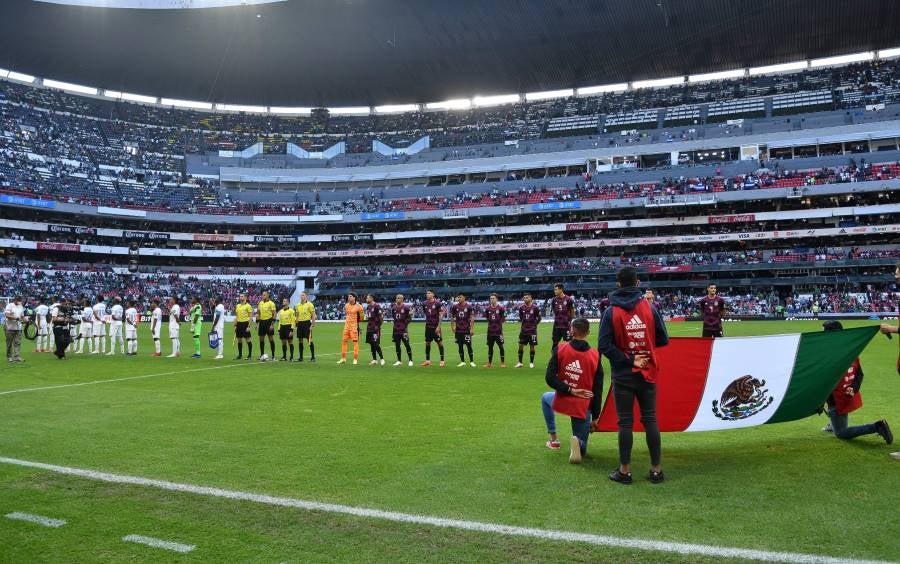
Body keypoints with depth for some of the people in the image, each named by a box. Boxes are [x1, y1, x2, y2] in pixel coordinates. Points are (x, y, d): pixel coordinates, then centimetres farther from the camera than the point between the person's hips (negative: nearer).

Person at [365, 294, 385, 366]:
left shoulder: (376, 306, -13)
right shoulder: (368, 307, 13)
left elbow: (381, 316, -14)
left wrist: (379, 325, -10)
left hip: (375, 328, -9)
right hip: (369, 327, 9)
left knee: (376, 344, -9)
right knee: (371, 344, 9)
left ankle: (382, 359, 0)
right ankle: (374, 360, 16)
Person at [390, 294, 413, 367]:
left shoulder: (406, 307, -8)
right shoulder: (393, 308, 8)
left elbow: (409, 318, -4)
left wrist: (405, 322, -12)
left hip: (403, 329, -6)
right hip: (396, 329, 6)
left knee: (407, 344, -4)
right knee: (397, 345, 9)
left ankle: (410, 360, 5)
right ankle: (399, 361, 18)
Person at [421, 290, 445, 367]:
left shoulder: (437, 303, -10)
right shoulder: (425, 304, 5)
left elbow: (441, 315, -11)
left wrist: (438, 326, -15)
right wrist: (428, 322, 13)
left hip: (436, 326, -5)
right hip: (428, 326, 5)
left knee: (440, 343, 0)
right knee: (427, 343, 8)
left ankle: (442, 360, 6)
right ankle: (427, 360, 15)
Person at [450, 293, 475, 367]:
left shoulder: (469, 307, -3)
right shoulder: (454, 307, 4)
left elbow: (472, 318, -3)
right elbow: (452, 318, 13)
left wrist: (472, 329, -8)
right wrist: (452, 326, 5)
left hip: (467, 330, -3)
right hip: (458, 330, 3)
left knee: (469, 345, -2)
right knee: (460, 346, 6)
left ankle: (471, 362, 5)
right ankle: (462, 361, 14)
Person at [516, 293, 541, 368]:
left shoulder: (535, 308, -8)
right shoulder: (521, 307, 1)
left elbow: (539, 318, 3)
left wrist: (534, 324, -1)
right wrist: (521, 320, 3)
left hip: (532, 330, -3)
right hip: (523, 329, 3)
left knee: (532, 346, 3)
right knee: (520, 345, 2)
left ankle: (531, 363, 15)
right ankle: (520, 362, 12)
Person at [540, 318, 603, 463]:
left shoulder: (560, 349, -8)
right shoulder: (595, 356, -6)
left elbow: (549, 378, -14)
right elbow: (597, 391, -2)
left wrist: (570, 390, -12)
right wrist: (595, 417, 5)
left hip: (561, 401, 0)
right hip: (583, 407, 0)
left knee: (545, 397, 38)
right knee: (581, 449, 17)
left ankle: (553, 439, 31)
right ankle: (577, 441, -21)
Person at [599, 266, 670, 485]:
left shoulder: (611, 312, -8)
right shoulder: (650, 308, -3)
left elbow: (604, 345, -16)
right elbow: (663, 340, 1)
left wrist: (628, 360, -11)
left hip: (623, 376, -2)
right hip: (647, 374, 2)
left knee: (625, 422, 4)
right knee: (650, 419, 10)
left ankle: (625, 471, 9)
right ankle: (656, 470, 14)